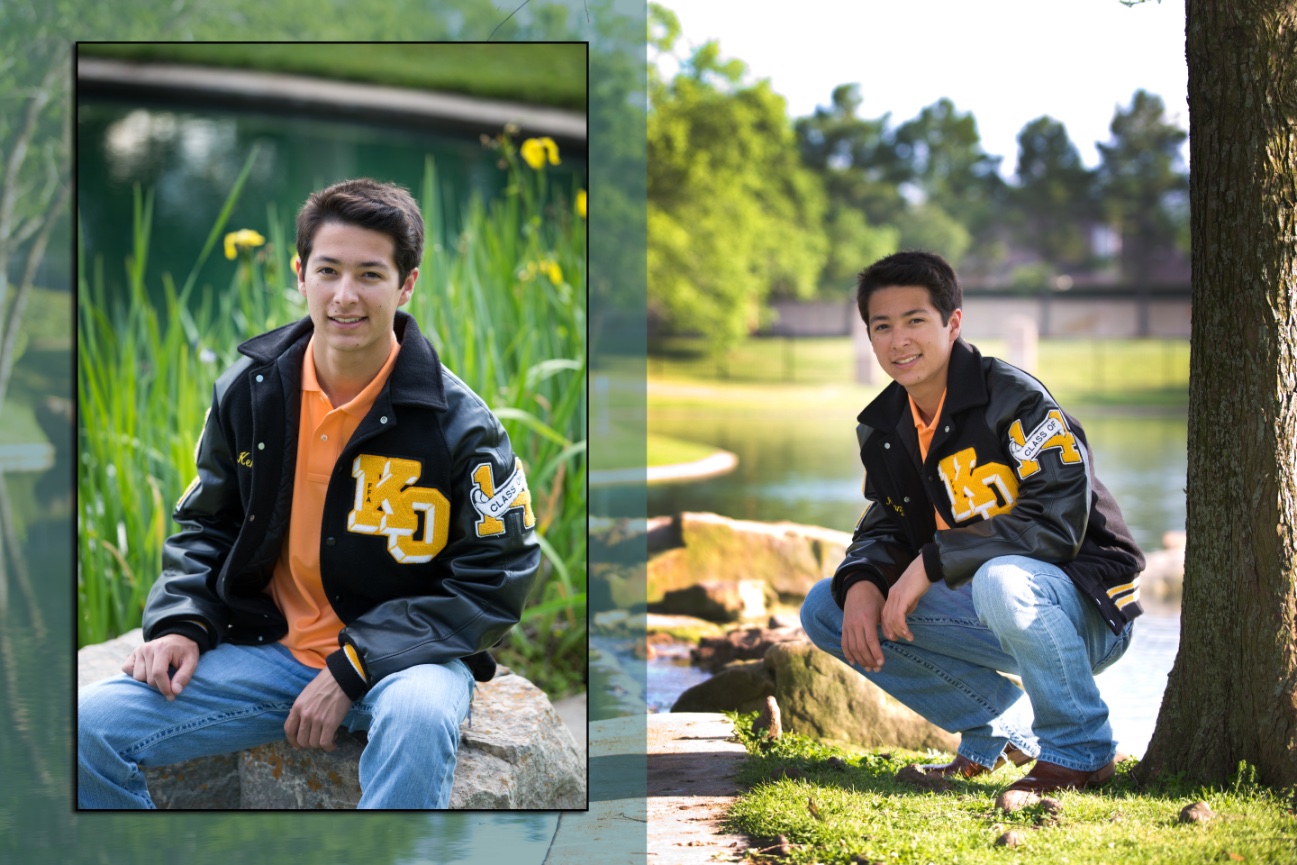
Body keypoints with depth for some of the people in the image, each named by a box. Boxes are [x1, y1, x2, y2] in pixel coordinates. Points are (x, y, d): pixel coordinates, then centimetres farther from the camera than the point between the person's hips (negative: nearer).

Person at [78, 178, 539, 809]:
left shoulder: (457, 422, -10)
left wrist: (353, 667, -17)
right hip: (267, 650, 4)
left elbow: (494, 585, -9)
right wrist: (181, 624, -4)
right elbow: (204, 526, 16)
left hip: (401, 660, -4)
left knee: (418, 716, -40)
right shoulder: (248, 391, 2)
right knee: (91, 725, -15)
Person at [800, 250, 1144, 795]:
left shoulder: (1014, 398, -18)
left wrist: (933, 561, -27)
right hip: (991, 615, 8)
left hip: (1087, 610, -8)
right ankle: (1003, 726, 6)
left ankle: (1079, 750, -15)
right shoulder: (884, 429, 5)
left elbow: (1059, 522, -27)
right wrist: (862, 582, -13)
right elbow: (886, 528, 11)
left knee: (999, 581, -41)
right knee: (826, 609, -2)